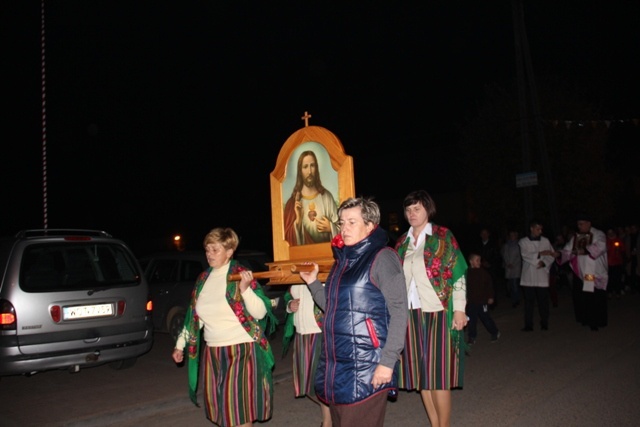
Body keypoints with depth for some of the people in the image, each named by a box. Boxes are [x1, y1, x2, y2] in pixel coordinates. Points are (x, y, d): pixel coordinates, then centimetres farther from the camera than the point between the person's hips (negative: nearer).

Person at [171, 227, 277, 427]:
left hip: (241, 351, -6)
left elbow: (260, 313, -15)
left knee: (240, 409, -3)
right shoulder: (203, 278, 7)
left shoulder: (241, 274, -10)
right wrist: (180, 344, 18)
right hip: (212, 352, 6)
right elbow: (194, 316, 17)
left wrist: (244, 289, -30)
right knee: (219, 407, 12)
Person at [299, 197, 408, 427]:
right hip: (336, 362, 8)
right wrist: (313, 283, 8)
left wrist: (388, 361, -19)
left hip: (366, 366, -8)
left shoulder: (382, 257, -8)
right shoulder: (342, 259, 15)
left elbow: (399, 312, -13)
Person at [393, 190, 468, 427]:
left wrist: (459, 309, -10)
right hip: (410, 314, 5)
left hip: (437, 312, -5)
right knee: (420, 372, 7)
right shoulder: (402, 242, 13)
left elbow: (457, 274, -4)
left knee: (438, 372, -3)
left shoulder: (443, 236, 0)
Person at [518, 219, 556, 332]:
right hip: (528, 277, -1)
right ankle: (528, 325, 9)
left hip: (542, 276, 1)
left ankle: (544, 323, 15)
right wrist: (541, 254, -18)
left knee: (543, 301, 2)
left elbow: (552, 255, 4)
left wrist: (544, 263, -14)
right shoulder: (523, 242, 3)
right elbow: (525, 255, -10)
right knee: (529, 301, 2)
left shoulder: (545, 241, 8)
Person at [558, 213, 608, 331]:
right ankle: (584, 319, 19)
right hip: (580, 273, 4)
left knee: (596, 298, -3)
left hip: (595, 274, -4)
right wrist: (559, 254, -15)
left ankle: (596, 322, 9)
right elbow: (568, 251, 6)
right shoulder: (575, 237, 12)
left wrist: (584, 250, -32)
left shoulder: (598, 235, -2)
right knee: (580, 297, 4)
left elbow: (599, 248, -21)